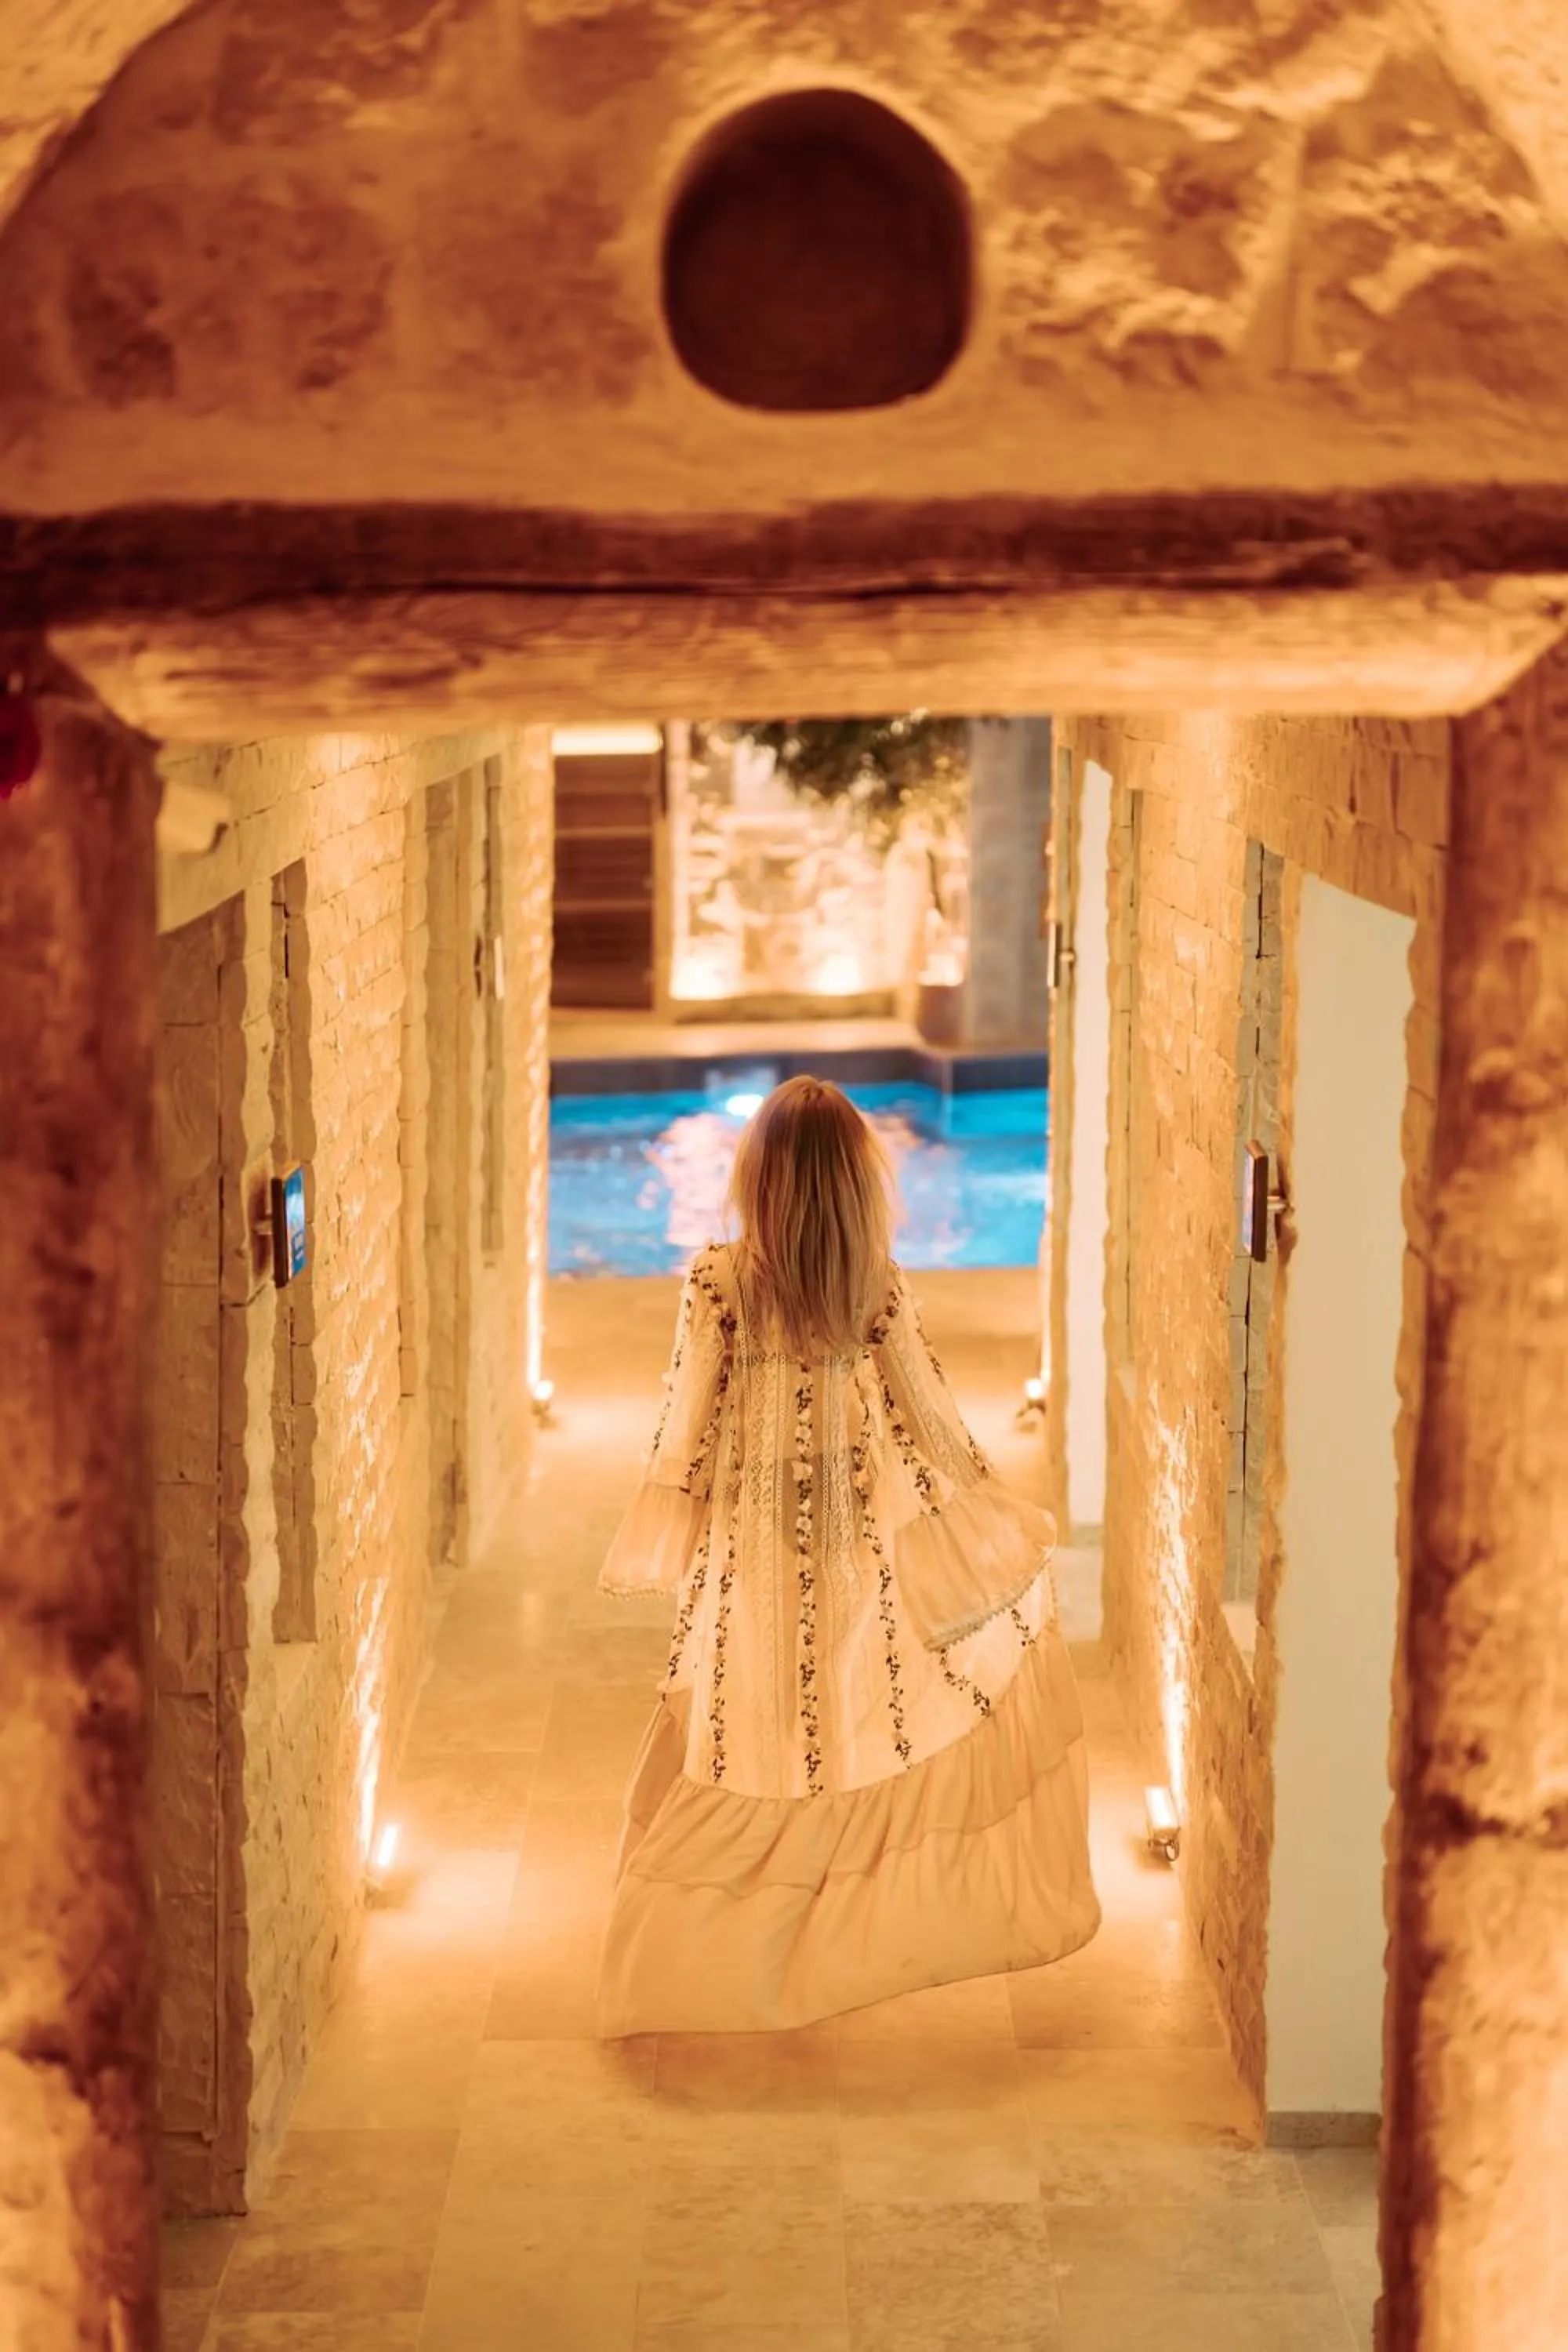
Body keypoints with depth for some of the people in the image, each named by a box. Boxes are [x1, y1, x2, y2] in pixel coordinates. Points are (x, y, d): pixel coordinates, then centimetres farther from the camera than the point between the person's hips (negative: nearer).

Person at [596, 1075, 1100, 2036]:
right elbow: (930, 1424, -3)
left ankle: (690, 1964, 17)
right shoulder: (882, 1290, -10)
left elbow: (688, 1426, -7)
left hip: (754, 1553, 0)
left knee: (743, 1747, 10)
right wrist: (1009, 1522, 11)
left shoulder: (717, 1284, -13)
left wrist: (654, 1550, 7)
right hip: (862, 1551, 1)